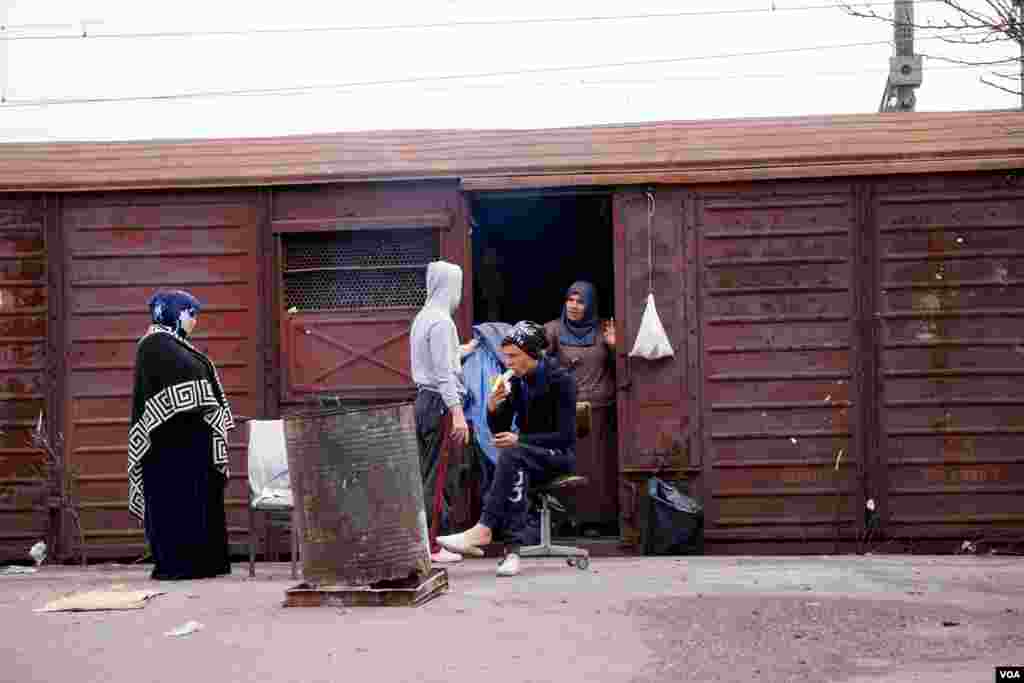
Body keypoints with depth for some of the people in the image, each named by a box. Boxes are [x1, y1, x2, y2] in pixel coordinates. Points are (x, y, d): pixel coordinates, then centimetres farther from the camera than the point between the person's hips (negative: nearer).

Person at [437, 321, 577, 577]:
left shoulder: (561, 380, -13)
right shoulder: (516, 382, 4)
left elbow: (565, 436, -18)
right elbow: (499, 430, 7)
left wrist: (520, 440, -27)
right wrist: (492, 408, -15)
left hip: (560, 455, -5)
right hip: (527, 455, 5)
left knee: (511, 455, -34)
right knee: (517, 472, -33)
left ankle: (484, 529, -37)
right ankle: (513, 551, -39)